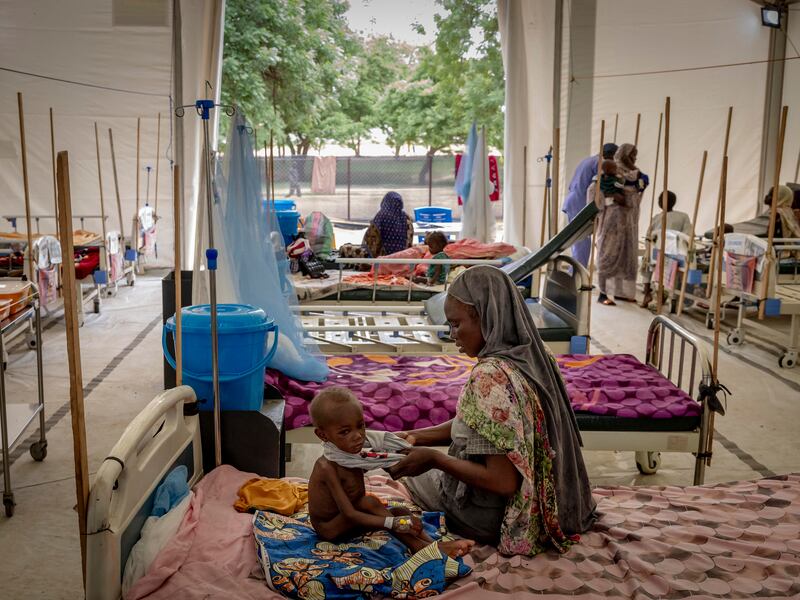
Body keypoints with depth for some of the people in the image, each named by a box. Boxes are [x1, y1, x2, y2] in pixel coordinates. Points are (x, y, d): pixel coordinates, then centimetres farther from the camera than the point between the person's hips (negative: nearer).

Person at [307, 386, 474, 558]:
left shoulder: (353, 454, -5)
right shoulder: (328, 467, -30)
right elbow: (349, 513, -35)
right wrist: (394, 523, -42)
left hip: (347, 521, 9)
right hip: (329, 527, -9)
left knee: (402, 512, -5)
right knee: (369, 502, -30)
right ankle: (418, 547, -29)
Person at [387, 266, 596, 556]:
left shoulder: (490, 376, -31)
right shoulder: (531, 356, -5)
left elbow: (503, 482, -30)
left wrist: (434, 459, -21)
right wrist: (421, 436, 1)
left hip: (497, 518, -8)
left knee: (415, 475, 18)